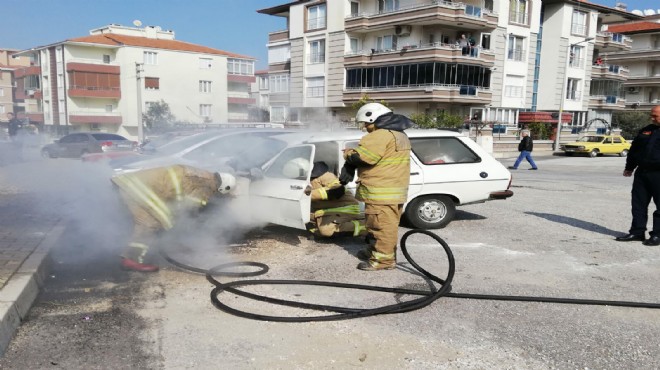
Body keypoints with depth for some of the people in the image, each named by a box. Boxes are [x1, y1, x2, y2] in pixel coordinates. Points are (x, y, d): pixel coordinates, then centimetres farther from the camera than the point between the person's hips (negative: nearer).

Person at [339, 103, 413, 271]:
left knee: (382, 225, -5)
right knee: (386, 224, 17)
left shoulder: (381, 135, -16)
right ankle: (375, 250, 27)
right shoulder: (399, 134, 20)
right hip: (395, 189, 11)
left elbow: (361, 156, -23)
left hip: (382, 191, -11)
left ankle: (383, 259, -1)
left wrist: (348, 153, -2)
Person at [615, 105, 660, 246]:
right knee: (638, 203, 7)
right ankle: (637, 232, 14)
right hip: (642, 173, 6)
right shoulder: (646, 130, 16)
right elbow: (634, 149, 22)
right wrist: (629, 167, 20)